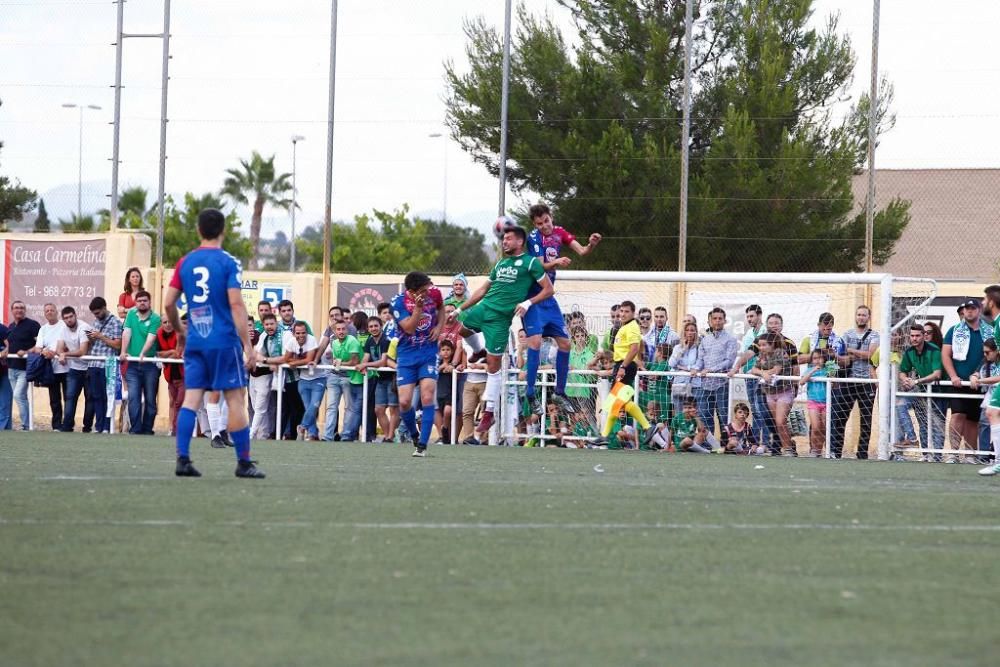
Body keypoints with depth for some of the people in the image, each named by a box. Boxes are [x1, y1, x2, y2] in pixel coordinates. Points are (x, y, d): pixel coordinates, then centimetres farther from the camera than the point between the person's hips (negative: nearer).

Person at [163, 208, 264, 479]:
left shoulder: (185, 262, 7)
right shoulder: (228, 262, -7)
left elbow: (168, 303, 7)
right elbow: (236, 305, -13)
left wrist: (179, 331, 24)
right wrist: (248, 345, -11)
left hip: (194, 342, 5)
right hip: (224, 341, -5)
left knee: (191, 398, 4)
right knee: (236, 399, 1)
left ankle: (183, 459, -4)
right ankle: (244, 463, 3)